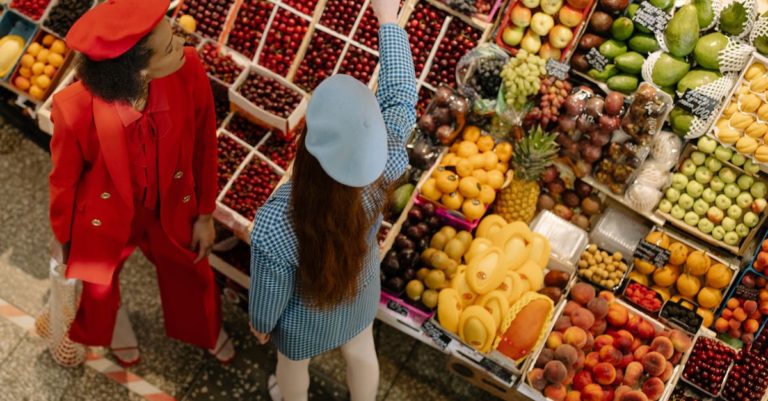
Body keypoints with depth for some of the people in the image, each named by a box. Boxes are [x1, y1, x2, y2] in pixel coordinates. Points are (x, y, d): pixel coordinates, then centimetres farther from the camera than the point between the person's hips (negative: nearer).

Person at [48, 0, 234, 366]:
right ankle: (116, 329, 68)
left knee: (191, 275, 29)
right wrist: (61, 237, 2)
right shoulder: (75, 109, -39)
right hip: (105, 218, -2)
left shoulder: (188, 70, -31)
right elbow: (64, 178, -17)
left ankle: (208, 331, 66)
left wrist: (205, 214, 1)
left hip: (172, 209, 3)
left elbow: (204, 145, -12)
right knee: (98, 288, 28)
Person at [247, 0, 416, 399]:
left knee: (293, 364, 33)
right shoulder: (382, 170, -37)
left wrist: (260, 323, -1)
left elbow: (270, 292, -24)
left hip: (303, 317, -2)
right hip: (358, 294, 3)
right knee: (360, 352, 35)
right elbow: (400, 98, -19)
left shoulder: (275, 226, -45)